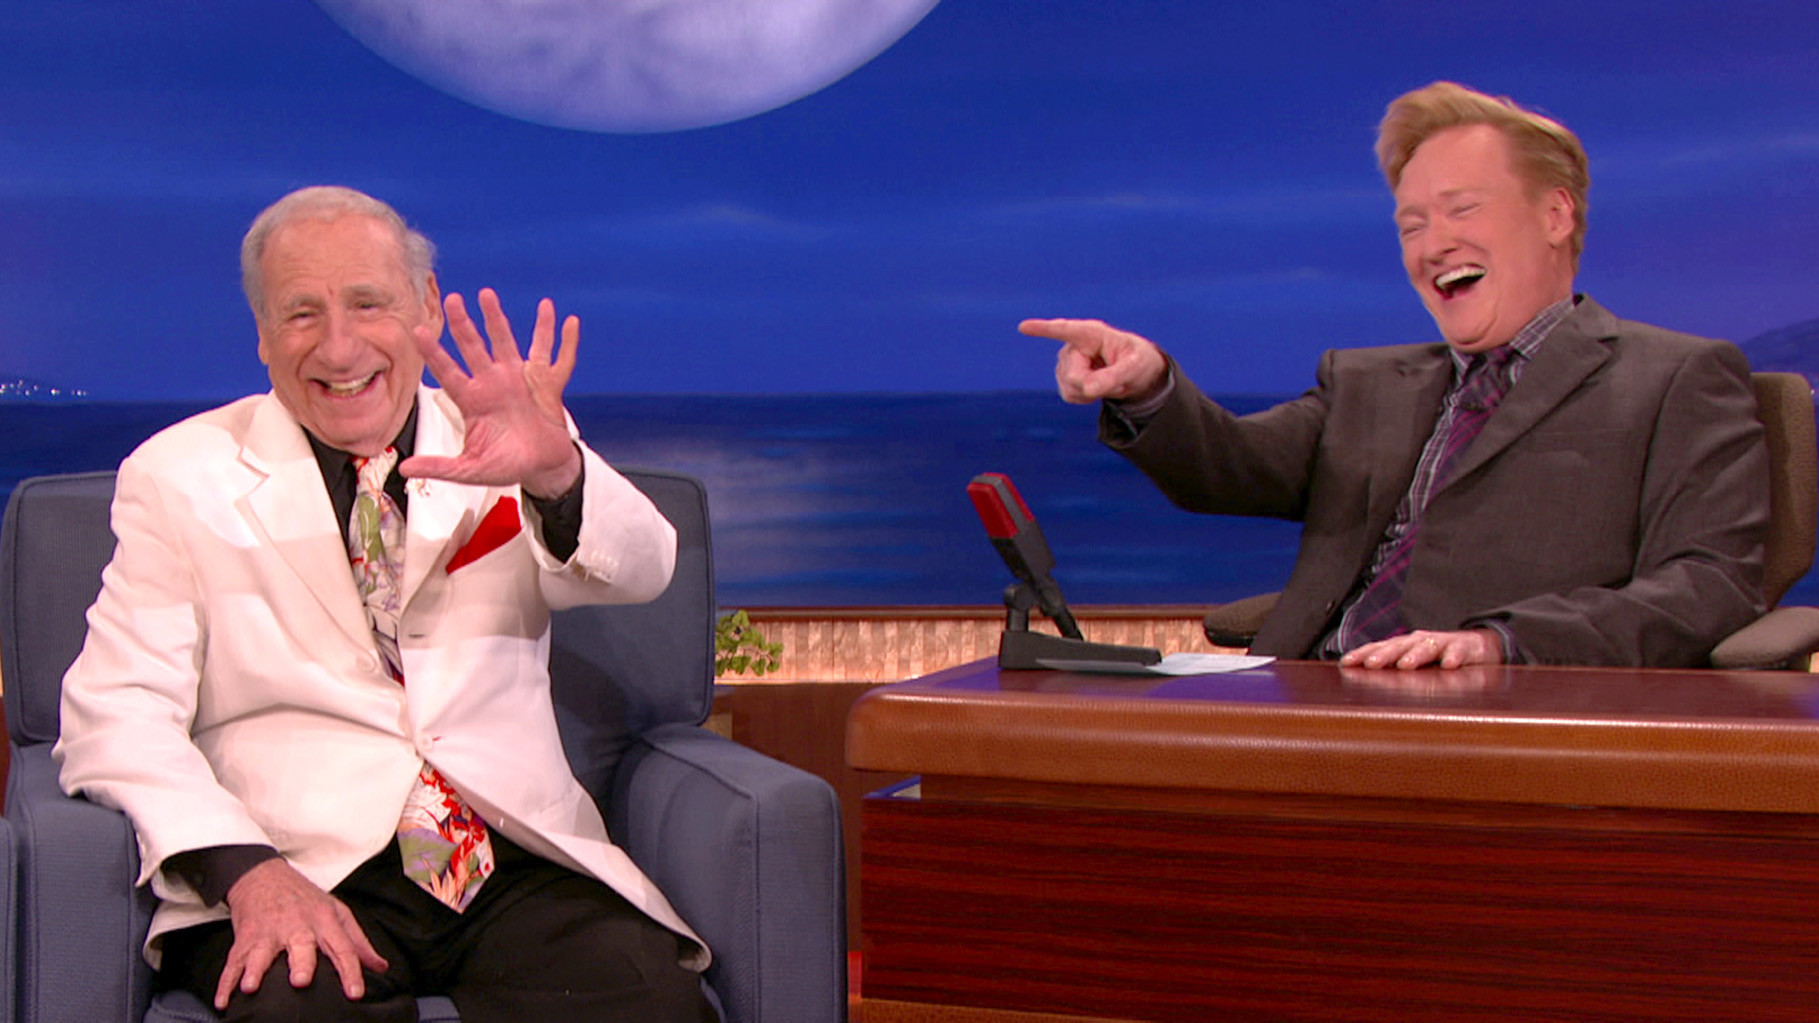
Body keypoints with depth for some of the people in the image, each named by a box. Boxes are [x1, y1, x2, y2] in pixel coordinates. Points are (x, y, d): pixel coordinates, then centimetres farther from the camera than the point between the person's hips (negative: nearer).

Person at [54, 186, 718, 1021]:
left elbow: (640, 569, -4)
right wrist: (248, 871, -18)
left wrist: (554, 474, -29)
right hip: (307, 871, -1)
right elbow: (117, 716, 1)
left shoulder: (495, 448, 14)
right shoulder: (180, 476, 10)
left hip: (522, 860, 2)